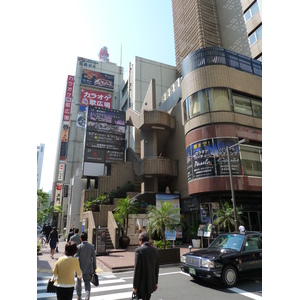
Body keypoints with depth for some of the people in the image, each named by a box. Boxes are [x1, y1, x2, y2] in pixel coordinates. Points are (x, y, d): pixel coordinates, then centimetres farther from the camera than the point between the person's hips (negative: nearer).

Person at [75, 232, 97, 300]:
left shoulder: (78, 247, -16)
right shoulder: (91, 246, -8)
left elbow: (76, 258, -16)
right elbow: (94, 258, -2)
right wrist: (94, 268, 8)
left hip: (80, 269, -1)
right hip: (89, 269, 1)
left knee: (78, 283, 22)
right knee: (87, 283, 14)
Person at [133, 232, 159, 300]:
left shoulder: (139, 250, -17)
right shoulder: (155, 250, 1)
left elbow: (137, 269, -17)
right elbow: (157, 268, 8)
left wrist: (135, 286, -10)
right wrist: (156, 282, 18)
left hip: (142, 284, -6)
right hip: (151, 283, 6)